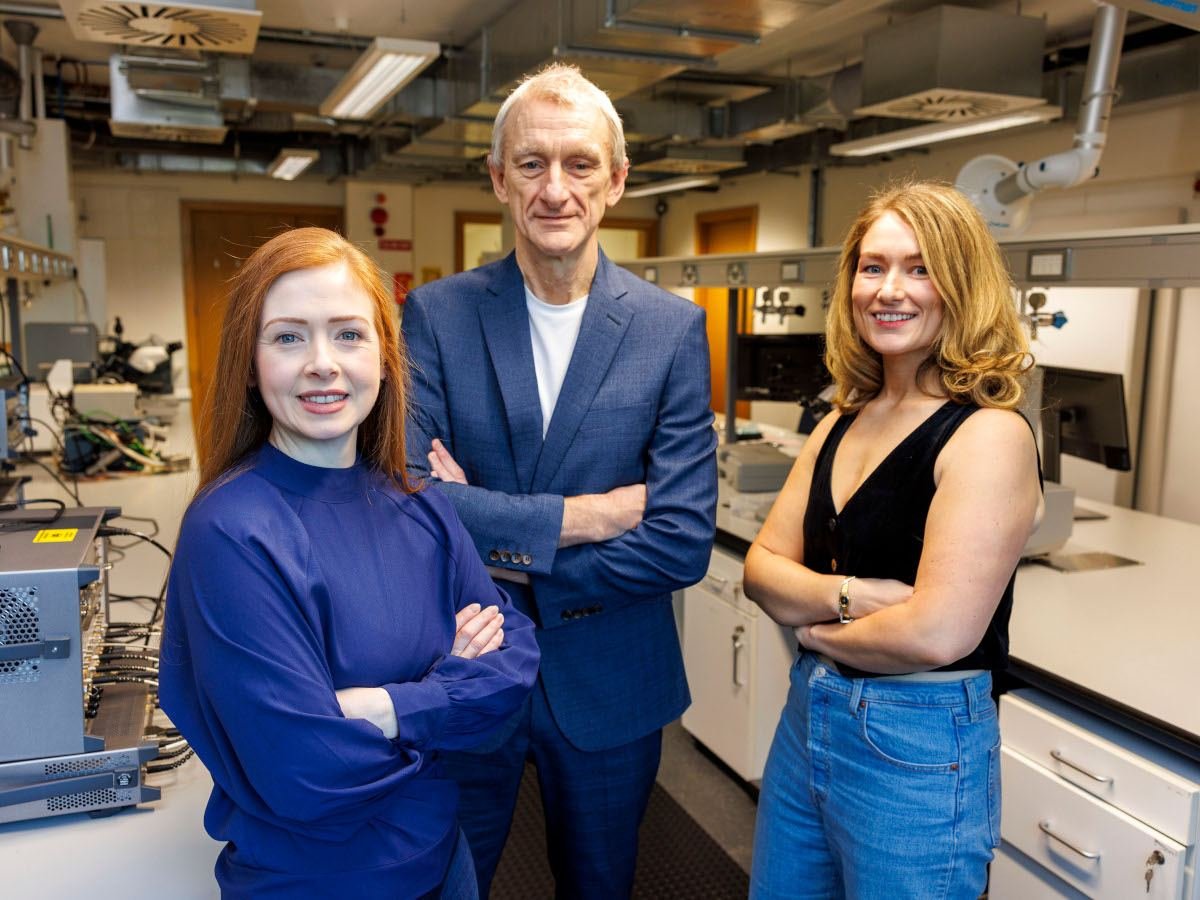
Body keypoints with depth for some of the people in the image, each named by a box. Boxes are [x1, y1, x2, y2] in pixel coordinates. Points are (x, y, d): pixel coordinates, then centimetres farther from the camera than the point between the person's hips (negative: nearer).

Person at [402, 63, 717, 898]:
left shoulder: (673, 327, -8)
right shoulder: (435, 314, -8)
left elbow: (683, 542, -14)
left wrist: (504, 556, -16)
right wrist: (584, 515, -21)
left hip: (610, 684, 1)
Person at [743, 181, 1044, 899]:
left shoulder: (989, 435, -17)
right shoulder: (840, 425, 5)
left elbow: (938, 632, -26)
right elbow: (762, 569, 3)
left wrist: (818, 629, -8)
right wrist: (847, 594, -17)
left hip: (918, 752, -7)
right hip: (808, 718, 7)